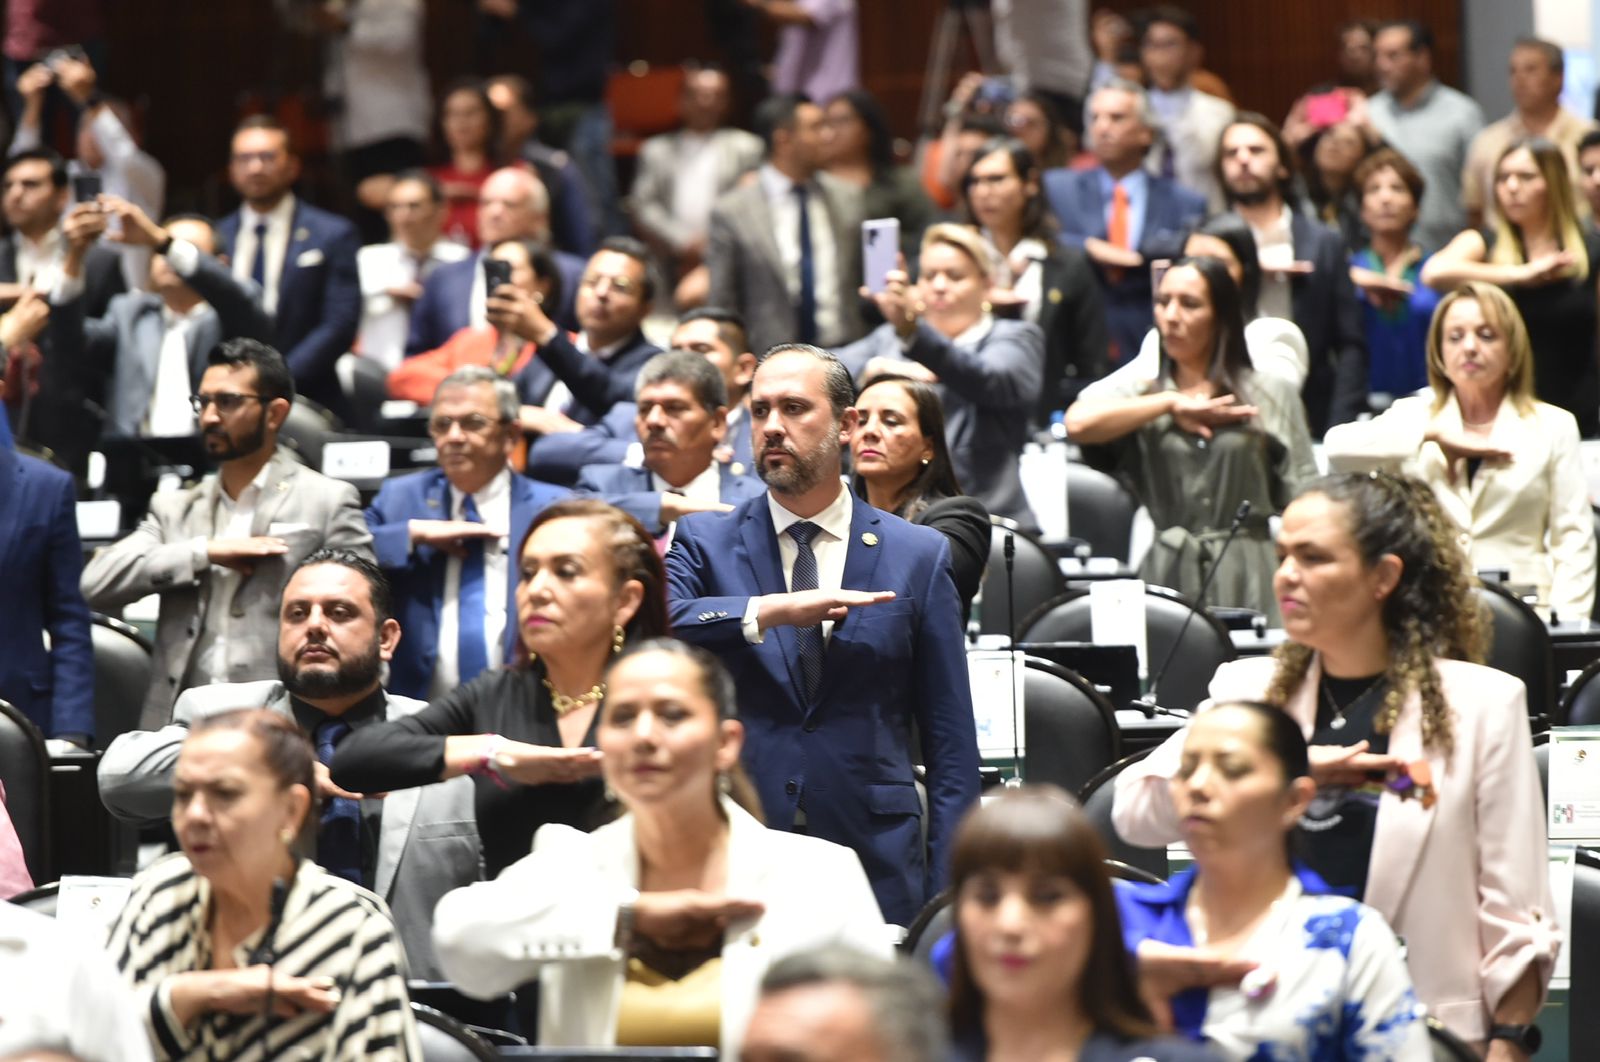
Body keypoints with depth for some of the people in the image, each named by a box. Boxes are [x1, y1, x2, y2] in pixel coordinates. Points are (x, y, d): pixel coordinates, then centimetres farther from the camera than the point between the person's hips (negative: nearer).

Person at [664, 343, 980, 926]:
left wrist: (946, 899, 0)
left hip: (877, 860, 0)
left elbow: (951, 745, 7)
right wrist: (770, 611, -24)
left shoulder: (919, 554, 8)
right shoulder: (704, 542, 9)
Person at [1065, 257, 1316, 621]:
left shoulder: (1270, 395, 9)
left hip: (1248, 577, -1)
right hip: (1166, 575, 1)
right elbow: (1078, 424, -11)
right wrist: (1173, 404, -5)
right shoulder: (1138, 387, 11)